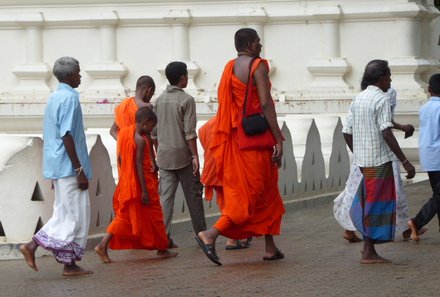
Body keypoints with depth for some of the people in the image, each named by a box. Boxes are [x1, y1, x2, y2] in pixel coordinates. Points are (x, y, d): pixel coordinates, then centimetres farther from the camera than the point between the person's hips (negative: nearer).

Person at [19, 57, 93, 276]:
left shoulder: (54, 97, 14)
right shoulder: (70, 98, -15)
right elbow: (67, 136, -21)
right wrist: (79, 169, -19)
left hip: (56, 166, 10)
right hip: (68, 167, -10)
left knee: (66, 214, 11)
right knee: (74, 215, -3)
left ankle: (70, 264, 8)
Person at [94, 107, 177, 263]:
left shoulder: (124, 132, 6)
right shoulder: (141, 140, -18)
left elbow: (120, 159, 13)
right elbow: (139, 165, -21)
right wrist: (144, 191, -20)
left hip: (126, 184, 8)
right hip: (140, 184, -8)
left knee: (124, 217, 11)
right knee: (153, 216, 7)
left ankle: (103, 245, -1)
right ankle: (162, 249, 19)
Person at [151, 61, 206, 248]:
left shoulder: (159, 100, 8)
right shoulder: (186, 100, -10)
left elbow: (154, 132, 11)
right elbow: (189, 132, -14)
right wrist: (195, 156, -11)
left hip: (164, 156, 5)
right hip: (182, 155, -5)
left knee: (165, 197, 2)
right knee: (193, 196, 7)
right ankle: (201, 234, 14)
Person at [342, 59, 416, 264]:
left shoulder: (358, 99, 11)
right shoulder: (381, 99, -12)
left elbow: (347, 133, 12)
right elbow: (386, 134, -20)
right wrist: (405, 162, -20)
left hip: (362, 160, 8)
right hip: (380, 160, -7)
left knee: (369, 202, 15)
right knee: (377, 205, -2)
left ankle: (369, 247, 14)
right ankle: (368, 253, 0)